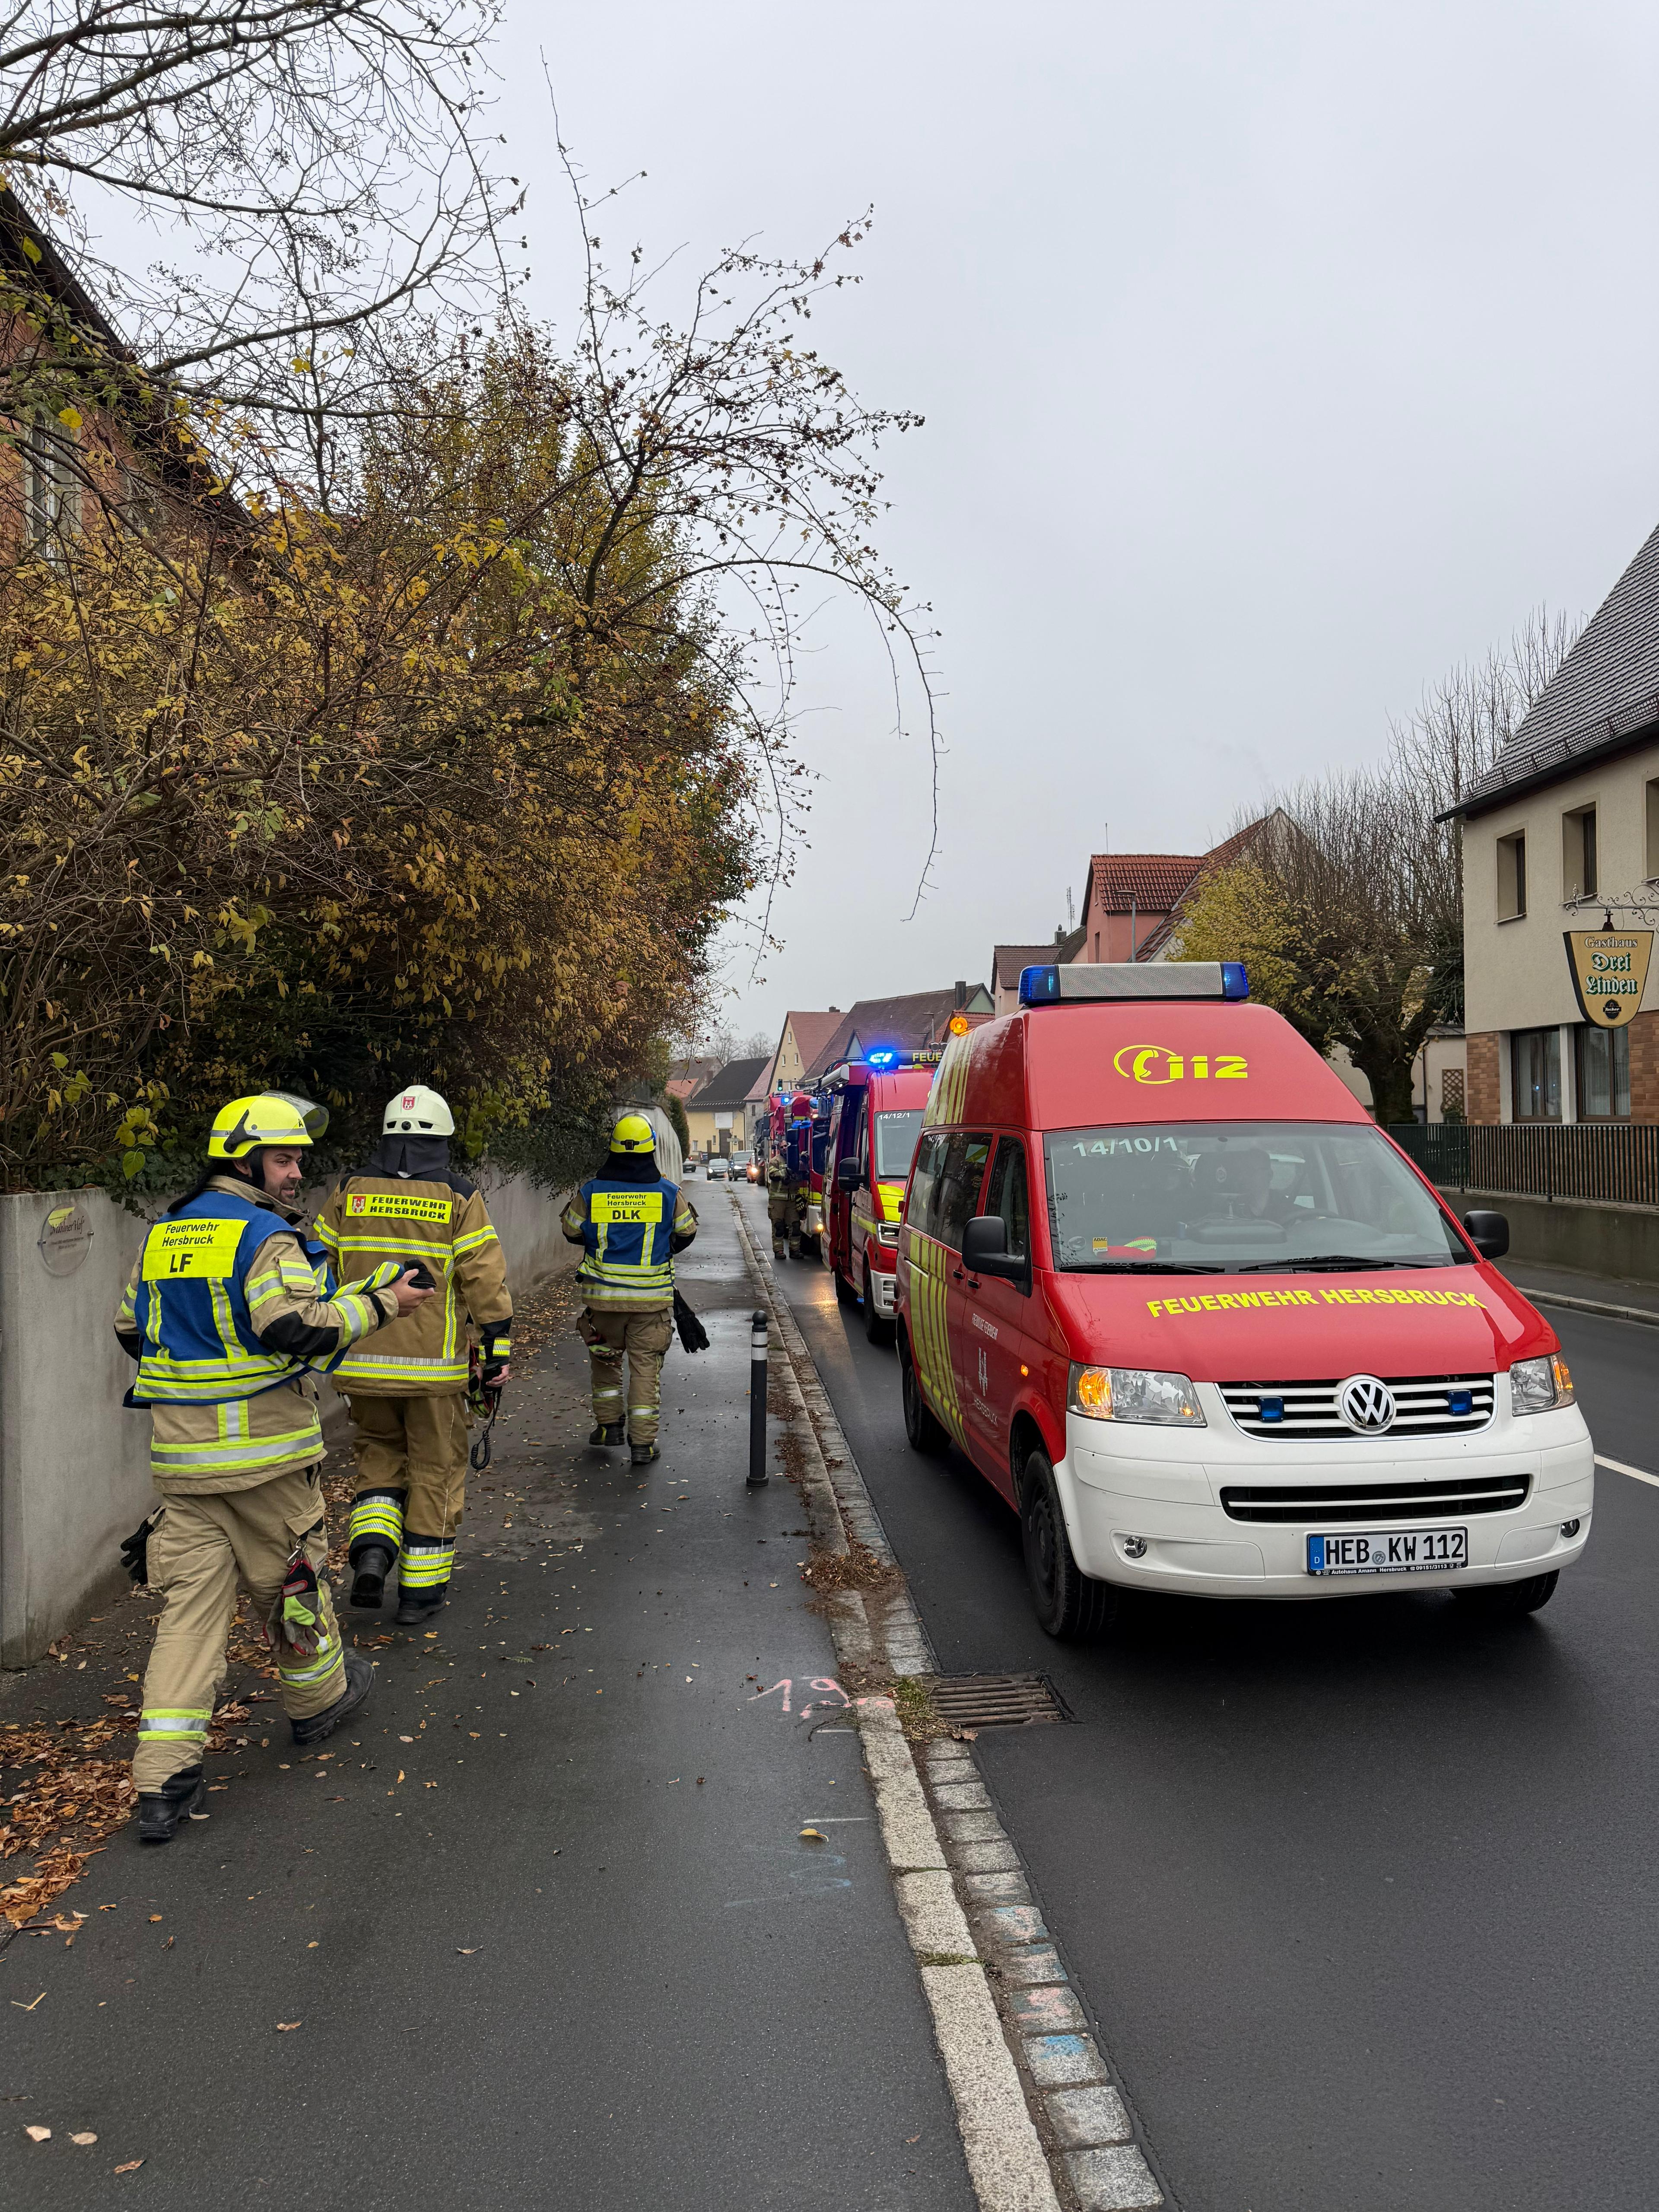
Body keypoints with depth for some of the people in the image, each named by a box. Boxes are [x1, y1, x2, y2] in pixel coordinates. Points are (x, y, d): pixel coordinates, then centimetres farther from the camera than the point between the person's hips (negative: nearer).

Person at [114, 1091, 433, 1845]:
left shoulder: (163, 1235, 11)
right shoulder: (267, 1236, -14)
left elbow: (131, 1329, 20)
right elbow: (297, 1327, -26)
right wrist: (381, 1302, -16)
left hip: (179, 1454, 6)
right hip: (266, 1450, -6)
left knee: (190, 1601, 5)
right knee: (287, 1580, 15)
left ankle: (164, 1780, -1)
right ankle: (318, 1697, 38)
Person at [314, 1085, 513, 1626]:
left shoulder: (348, 1192, 2)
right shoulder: (459, 1199, -6)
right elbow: (486, 1281, -8)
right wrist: (497, 1352, -1)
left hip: (361, 1362, 2)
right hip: (433, 1365, -2)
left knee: (379, 1455, 21)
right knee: (435, 1470, 11)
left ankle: (372, 1550, 0)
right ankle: (421, 1589, 17)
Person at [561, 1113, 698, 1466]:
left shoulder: (591, 1193, -5)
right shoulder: (668, 1194, -5)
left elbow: (572, 1231, 9)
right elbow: (686, 1231, 10)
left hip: (604, 1295, 1)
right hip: (652, 1298, -1)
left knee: (604, 1358, 21)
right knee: (646, 1365, 5)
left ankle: (609, 1424, 27)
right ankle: (643, 1442, 5)